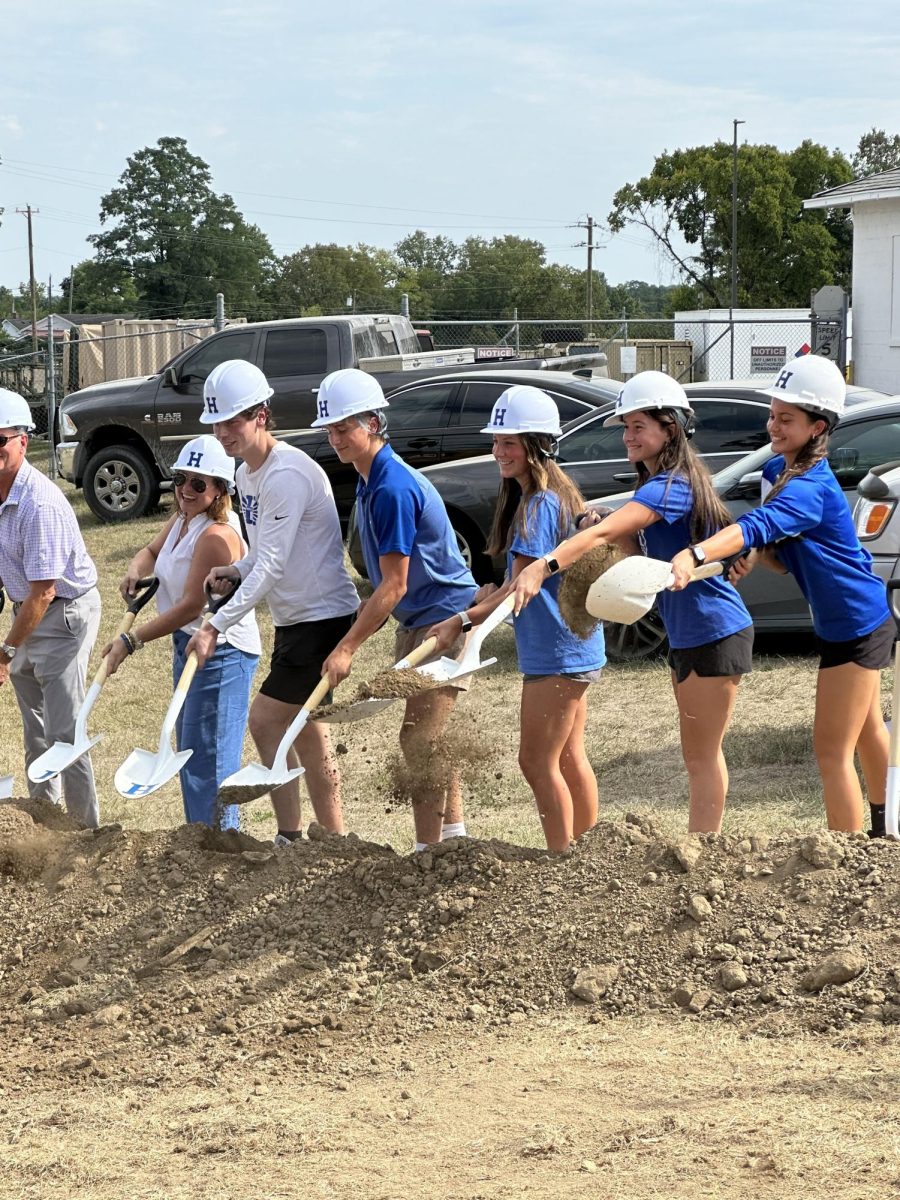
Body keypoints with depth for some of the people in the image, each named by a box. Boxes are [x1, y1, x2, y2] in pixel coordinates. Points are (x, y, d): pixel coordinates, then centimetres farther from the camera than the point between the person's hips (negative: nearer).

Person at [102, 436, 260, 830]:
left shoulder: (217, 535, -24)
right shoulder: (180, 520, 6)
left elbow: (191, 606, -25)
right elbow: (151, 551, 24)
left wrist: (130, 641, -23)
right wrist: (135, 572, -2)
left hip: (221, 652, -11)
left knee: (206, 756, -9)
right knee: (190, 750, 18)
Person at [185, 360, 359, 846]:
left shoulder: (287, 474, -22)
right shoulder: (246, 474, 9)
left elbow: (271, 568, -26)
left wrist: (216, 627, -27)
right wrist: (235, 568, -2)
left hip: (322, 619, -10)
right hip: (293, 619, 10)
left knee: (265, 720, -9)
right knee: (304, 730, 14)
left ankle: (290, 837, -1)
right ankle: (335, 844, 22)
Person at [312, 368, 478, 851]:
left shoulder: (393, 489, -24)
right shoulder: (368, 482, 7)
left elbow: (394, 585, -24)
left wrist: (347, 647, -22)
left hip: (444, 617, -11)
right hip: (416, 620, 11)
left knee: (420, 738, -11)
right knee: (432, 735, 17)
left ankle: (428, 851, -6)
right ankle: (454, 834, 28)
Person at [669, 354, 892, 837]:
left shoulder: (811, 488, -30)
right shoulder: (776, 470, -1)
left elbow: (758, 525, -49)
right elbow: (780, 548, 10)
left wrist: (693, 555, -63)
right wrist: (756, 556, -13)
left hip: (856, 629, -11)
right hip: (849, 622, 11)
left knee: (832, 751, -6)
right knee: (866, 727, 30)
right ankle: (882, 826, 52)